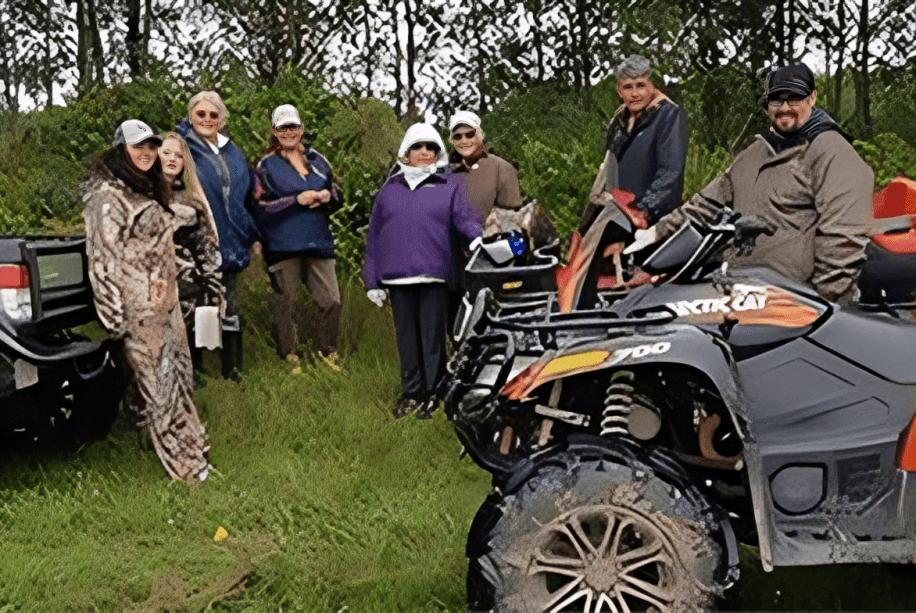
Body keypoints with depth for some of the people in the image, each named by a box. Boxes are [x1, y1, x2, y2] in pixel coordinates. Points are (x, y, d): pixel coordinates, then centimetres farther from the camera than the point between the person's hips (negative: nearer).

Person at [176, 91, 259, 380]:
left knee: (230, 310, 10)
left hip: (229, 245, 5)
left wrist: (251, 235, 16)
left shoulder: (234, 154, 16)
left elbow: (245, 197, 22)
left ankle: (232, 371, 19)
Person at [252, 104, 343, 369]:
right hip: (282, 245, -3)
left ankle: (328, 352, 19)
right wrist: (297, 200, -13)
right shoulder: (266, 166, 4)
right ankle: (288, 357, 16)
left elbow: (338, 196, 20)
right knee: (286, 303, 2)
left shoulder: (318, 160, 15)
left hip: (318, 242, 3)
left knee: (331, 301, 0)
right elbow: (261, 208, -5)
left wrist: (326, 197, -4)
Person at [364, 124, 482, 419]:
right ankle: (411, 391, 19)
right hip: (398, 277, 2)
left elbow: (465, 219, -3)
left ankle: (432, 393, 12)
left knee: (432, 336, 1)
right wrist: (372, 280, 9)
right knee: (406, 336, 8)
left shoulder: (449, 186, 9)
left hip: (434, 274, -2)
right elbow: (374, 235, 14)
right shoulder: (389, 189, 14)